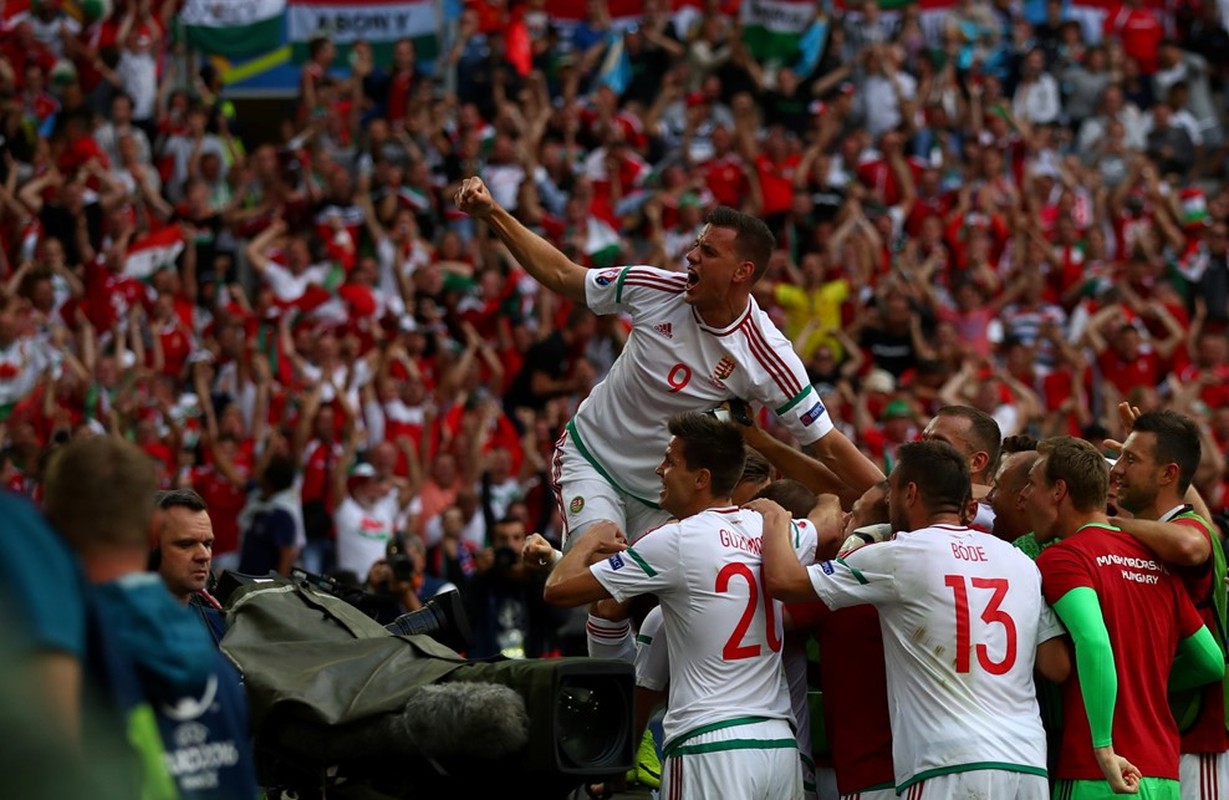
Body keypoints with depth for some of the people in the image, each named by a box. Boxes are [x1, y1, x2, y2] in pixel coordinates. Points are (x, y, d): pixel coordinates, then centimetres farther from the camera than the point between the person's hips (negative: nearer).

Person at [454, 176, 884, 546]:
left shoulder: (767, 356, -19)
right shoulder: (656, 289, -14)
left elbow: (828, 447, -14)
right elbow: (561, 275, 0)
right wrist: (491, 213, -7)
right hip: (589, 456, 0)